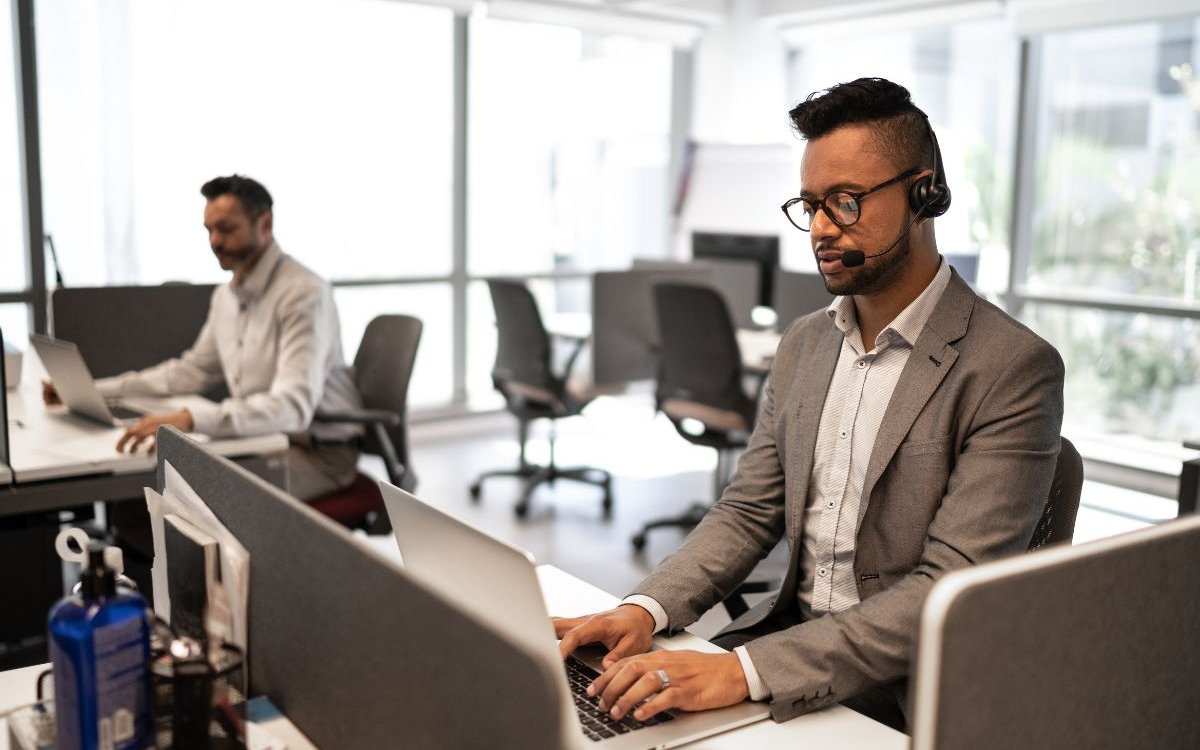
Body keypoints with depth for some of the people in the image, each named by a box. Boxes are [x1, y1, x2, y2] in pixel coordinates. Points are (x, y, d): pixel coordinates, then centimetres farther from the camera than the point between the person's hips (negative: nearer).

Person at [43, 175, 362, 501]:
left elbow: (293, 405, -31)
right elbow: (192, 370, 22)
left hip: (317, 449, -8)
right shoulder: (226, 295, 10)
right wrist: (93, 390, 13)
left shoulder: (304, 293, -19)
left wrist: (191, 419, -43)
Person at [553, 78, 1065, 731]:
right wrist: (645, 609, -11)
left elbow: (951, 591, -21)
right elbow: (747, 512, 8)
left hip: (902, 702, -5)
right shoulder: (803, 345, 8)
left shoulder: (1013, 369, -14)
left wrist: (743, 672, -30)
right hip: (788, 639, 6)